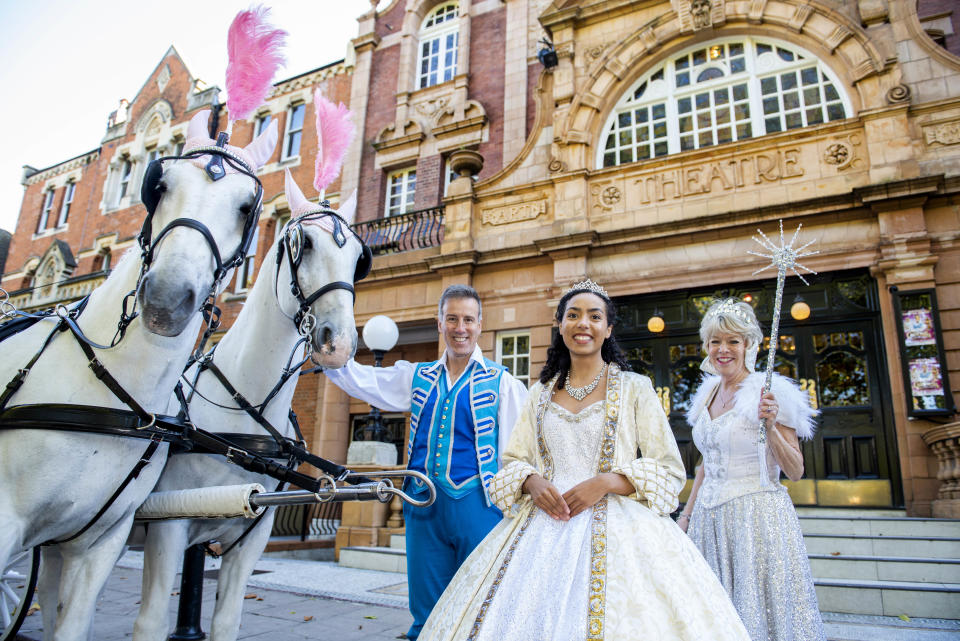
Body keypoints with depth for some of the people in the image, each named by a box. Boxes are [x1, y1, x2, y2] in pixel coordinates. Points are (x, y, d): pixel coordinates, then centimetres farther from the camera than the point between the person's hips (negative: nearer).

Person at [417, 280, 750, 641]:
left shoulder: (634, 388, 2)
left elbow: (669, 469, -1)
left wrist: (605, 482, -15)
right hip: (542, 526, 3)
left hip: (616, 524, -2)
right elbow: (512, 461, 14)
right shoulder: (541, 394, 12)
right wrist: (532, 482, -9)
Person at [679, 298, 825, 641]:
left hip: (757, 518, -6)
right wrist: (686, 515, 15)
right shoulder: (708, 393, 8)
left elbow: (795, 471, -10)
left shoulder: (770, 392, -10)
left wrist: (771, 427, -24)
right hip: (710, 519, 6)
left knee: (759, 611, 4)